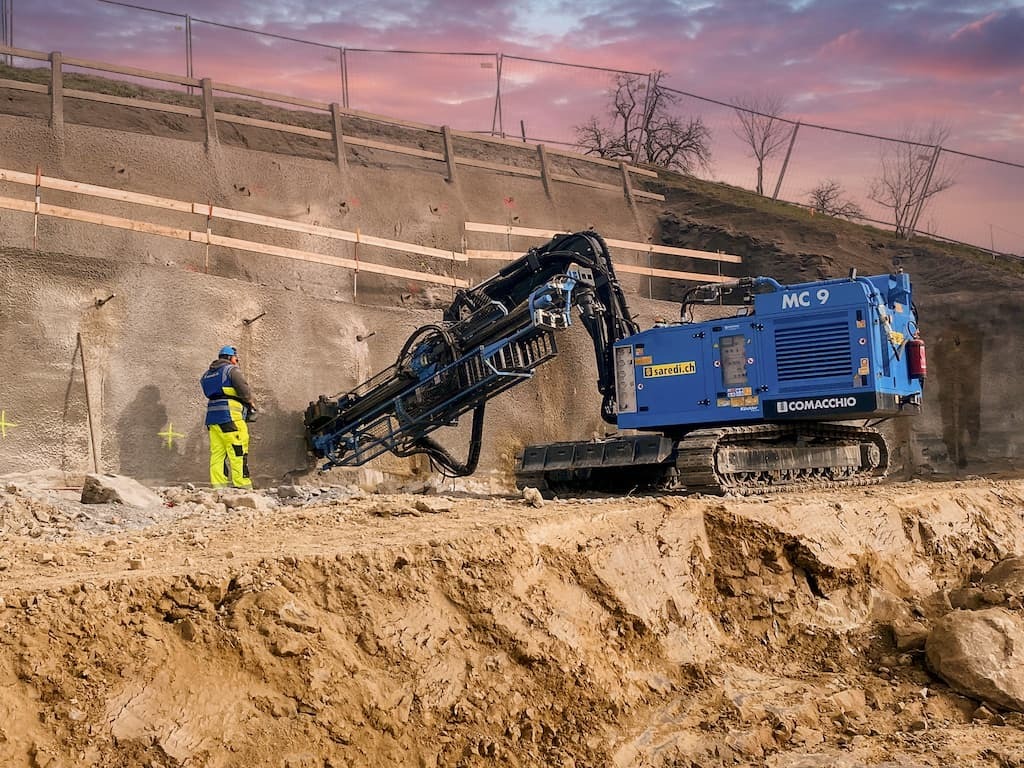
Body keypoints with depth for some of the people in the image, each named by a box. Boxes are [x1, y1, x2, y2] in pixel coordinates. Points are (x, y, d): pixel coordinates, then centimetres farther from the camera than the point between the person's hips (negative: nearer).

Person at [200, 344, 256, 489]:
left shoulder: (207, 374, 23)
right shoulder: (231, 370, 0)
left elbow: (208, 393, 19)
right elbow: (244, 389, -9)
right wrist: (250, 403, 9)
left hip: (212, 416, 7)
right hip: (230, 417, -7)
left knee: (217, 453, 5)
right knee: (238, 452, -7)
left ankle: (218, 485, 2)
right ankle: (242, 485, -10)